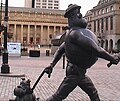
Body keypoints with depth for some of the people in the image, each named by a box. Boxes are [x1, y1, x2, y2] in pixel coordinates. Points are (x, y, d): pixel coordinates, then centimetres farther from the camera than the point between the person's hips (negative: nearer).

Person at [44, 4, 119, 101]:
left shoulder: (77, 33, 8)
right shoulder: (75, 33, -25)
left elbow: (60, 50, 13)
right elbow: (96, 50, -27)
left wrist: (52, 65, 13)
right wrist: (112, 58, -16)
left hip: (80, 72, 10)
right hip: (74, 72, -10)